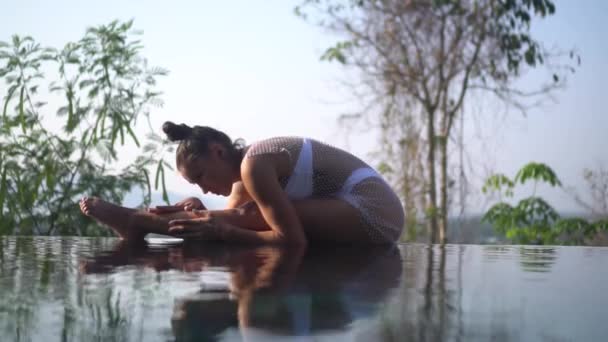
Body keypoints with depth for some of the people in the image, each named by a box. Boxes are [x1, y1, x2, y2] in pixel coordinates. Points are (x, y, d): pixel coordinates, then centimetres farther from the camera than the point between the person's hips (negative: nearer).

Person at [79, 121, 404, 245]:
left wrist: (222, 231, -15)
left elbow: (293, 241, -20)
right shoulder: (245, 173, 12)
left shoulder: (253, 164, -18)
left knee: (250, 214, -12)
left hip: (373, 214, -9)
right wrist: (203, 215, -9)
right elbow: (233, 221, 10)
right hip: (378, 215, 9)